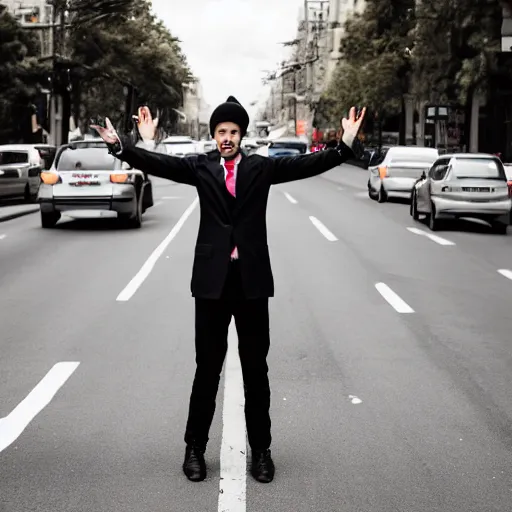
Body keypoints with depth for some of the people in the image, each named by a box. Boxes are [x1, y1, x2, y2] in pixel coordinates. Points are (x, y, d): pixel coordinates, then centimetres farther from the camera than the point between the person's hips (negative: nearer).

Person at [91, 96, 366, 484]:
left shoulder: (261, 168, 6)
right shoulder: (200, 167, 5)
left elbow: (306, 164, -5)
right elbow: (159, 164, -9)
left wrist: (347, 146, -19)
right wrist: (120, 145, -26)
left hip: (252, 279, 1)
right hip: (212, 279, 0)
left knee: (256, 368, 9)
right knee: (207, 368, 7)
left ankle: (261, 449, 21)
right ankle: (195, 448, 20)